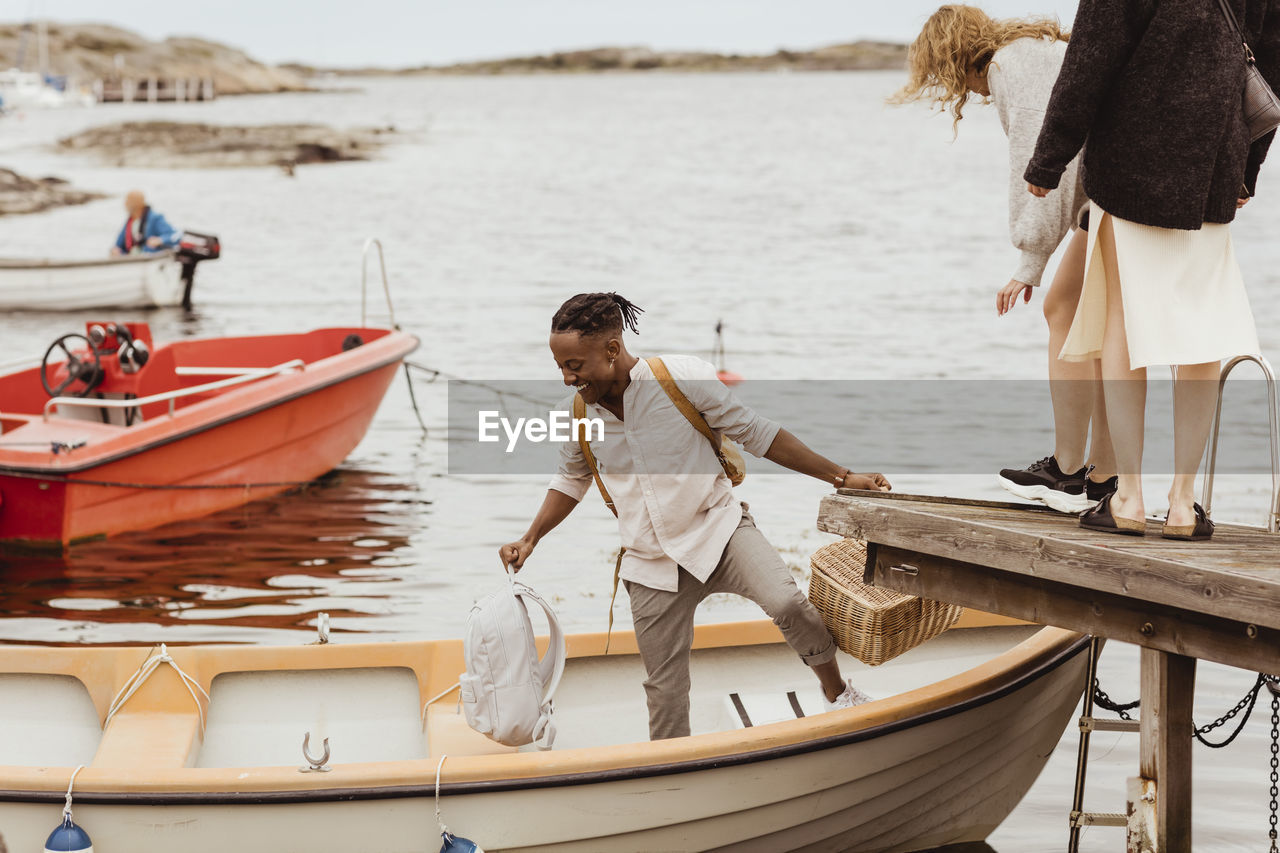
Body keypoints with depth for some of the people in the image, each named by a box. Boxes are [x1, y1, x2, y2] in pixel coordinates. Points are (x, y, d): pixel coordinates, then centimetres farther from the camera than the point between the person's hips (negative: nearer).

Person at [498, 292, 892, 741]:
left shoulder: (683, 379, -15)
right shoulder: (580, 415, -1)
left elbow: (756, 434, -7)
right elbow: (571, 479, 21)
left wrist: (841, 477, -7)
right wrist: (530, 539, 12)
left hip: (717, 527, -4)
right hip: (652, 563, 4)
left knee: (786, 603, -29)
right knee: (664, 688, 6)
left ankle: (836, 688, -4)